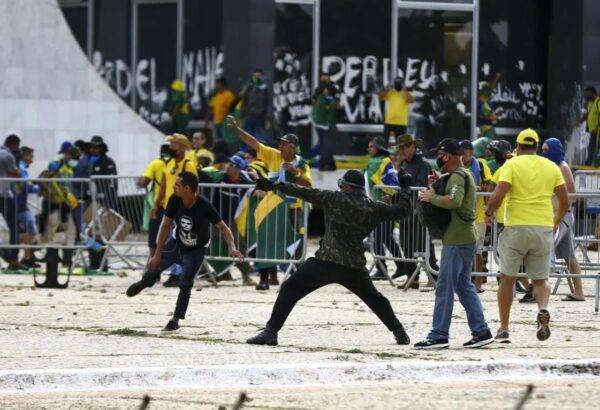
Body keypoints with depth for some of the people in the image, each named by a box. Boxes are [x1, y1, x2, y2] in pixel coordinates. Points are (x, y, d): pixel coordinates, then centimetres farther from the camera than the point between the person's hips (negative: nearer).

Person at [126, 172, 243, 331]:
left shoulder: (204, 206, -34)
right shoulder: (174, 200, -24)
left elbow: (223, 228, -28)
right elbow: (166, 226, -14)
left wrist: (232, 248, -44)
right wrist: (158, 254, -14)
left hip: (196, 250, -4)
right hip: (177, 243, 4)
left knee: (185, 284, -14)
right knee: (154, 265, 9)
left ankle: (176, 320, 2)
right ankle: (144, 282, 47)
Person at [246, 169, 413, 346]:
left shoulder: (335, 199, -1)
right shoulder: (374, 208, 8)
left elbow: (306, 193, 0)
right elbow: (402, 210, 17)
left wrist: (275, 186, 5)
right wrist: (404, 189, 34)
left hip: (325, 262, -4)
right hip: (355, 267, 4)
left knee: (289, 290, 3)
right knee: (373, 297, 28)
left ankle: (271, 332, -8)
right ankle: (399, 332, 27)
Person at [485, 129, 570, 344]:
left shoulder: (512, 164, -2)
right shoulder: (551, 167, 8)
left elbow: (498, 196, -14)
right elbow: (565, 201, 7)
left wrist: (489, 211, 6)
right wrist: (557, 219, 26)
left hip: (516, 227, -2)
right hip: (544, 228, 2)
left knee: (507, 278, 11)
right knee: (540, 279, 13)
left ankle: (504, 328, 12)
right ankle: (543, 309, -18)